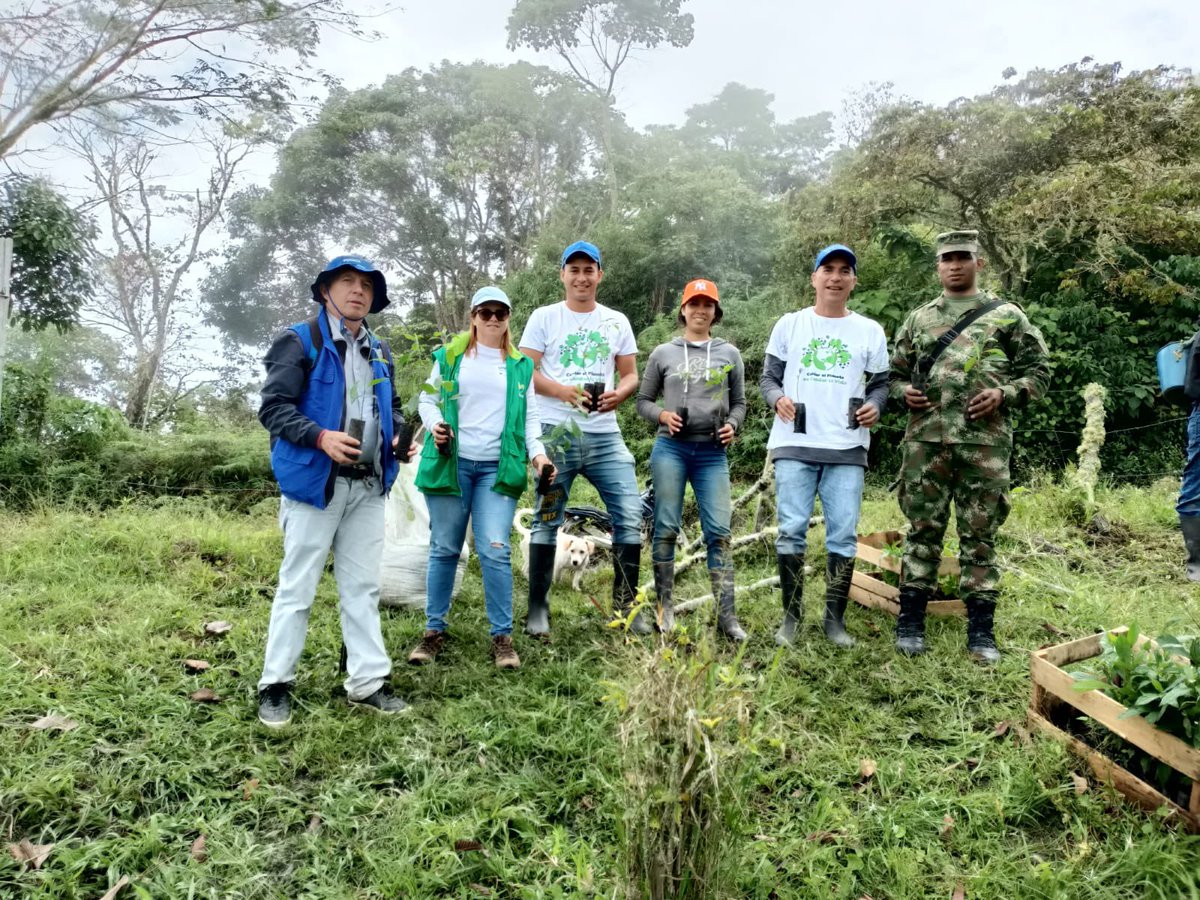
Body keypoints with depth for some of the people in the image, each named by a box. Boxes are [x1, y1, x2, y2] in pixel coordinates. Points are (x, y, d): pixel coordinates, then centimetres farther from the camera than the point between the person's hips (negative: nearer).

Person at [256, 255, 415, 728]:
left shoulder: (379, 352, 15)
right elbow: (273, 407, -11)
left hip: (368, 487, 6)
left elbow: (390, 406, 25)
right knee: (297, 588, 2)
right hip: (315, 481, -6)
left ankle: (367, 683, 18)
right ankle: (275, 685, 15)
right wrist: (321, 437, -24)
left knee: (363, 588, 10)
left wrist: (398, 437, 4)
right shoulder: (299, 342, -5)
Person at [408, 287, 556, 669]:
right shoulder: (449, 356, 9)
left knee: (495, 551, -8)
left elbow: (529, 416, 12)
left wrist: (537, 452, -4)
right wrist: (435, 424, -10)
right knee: (444, 549, 5)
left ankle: (502, 636, 2)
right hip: (451, 462, 0)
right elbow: (428, 400, 12)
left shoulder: (520, 365, 13)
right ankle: (434, 630, 18)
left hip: (498, 467, 0)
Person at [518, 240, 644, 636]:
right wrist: (564, 391, -18)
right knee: (547, 520, 3)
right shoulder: (544, 317, 5)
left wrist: (618, 394, -10)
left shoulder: (616, 321, 14)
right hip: (556, 434, -2)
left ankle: (625, 605, 9)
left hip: (605, 435, 3)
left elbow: (631, 374, 14)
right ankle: (538, 608, 13)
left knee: (630, 516, -3)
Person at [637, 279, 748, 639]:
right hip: (670, 448, -1)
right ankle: (664, 607, 12)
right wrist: (662, 415, -9)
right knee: (666, 529, 1)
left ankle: (726, 616, 0)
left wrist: (732, 425, -6)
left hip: (712, 453, 1)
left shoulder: (730, 354, 11)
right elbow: (643, 401, 11)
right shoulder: (663, 353, 8)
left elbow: (739, 403, 14)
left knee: (719, 532, -4)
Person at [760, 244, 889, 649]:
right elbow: (768, 376, 9)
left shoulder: (870, 331, 12)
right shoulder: (789, 324, 10)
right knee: (791, 531, -2)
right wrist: (777, 399, -12)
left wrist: (875, 405, -9)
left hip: (847, 449, 1)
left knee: (843, 535, 1)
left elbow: (881, 382, 13)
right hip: (794, 445, -1)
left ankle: (835, 618, 13)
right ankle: (792, 615, 11)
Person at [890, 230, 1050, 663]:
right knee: (923, 528, 4)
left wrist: (1004, 394, -9)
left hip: (984, 441, -2)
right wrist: (904, 392, -1)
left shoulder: (1007, 315, 8)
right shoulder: (918, 319, 15)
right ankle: (910, 622, 12)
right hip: (925, 439, 2)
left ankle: (980, 630, 11)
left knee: (979, 534, 3)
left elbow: (1039, 369, 8)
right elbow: (894, 373, 21)